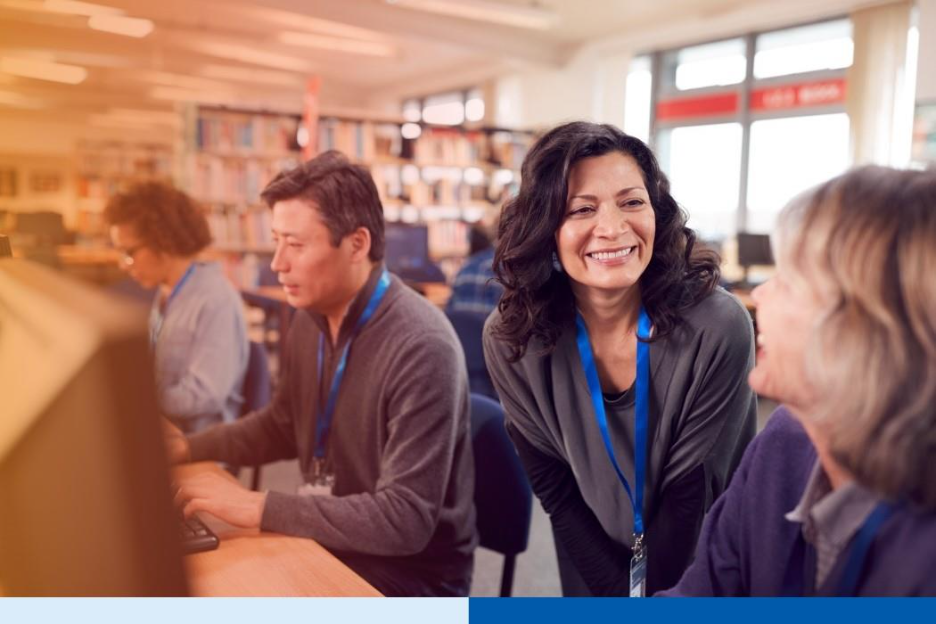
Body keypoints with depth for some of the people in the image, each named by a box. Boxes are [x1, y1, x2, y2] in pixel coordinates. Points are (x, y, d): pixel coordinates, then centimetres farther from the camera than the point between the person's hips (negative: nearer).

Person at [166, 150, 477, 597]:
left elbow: (405, 518, -29)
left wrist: (258, 506, -28)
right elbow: (282, 426, 17)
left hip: (407, 578, -7)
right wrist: (189, 447, 3)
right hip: (329, 550, 7)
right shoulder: (308, 320, -1)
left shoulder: (421, 349, -27)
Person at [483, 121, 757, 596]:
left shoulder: (717, 328, -27)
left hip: (703, 570, -1)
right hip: (595, 567, 2)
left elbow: (689, 494, -20)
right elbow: (555, 490, -11)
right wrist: (619, 598, -13)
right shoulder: (511, 340, -20)